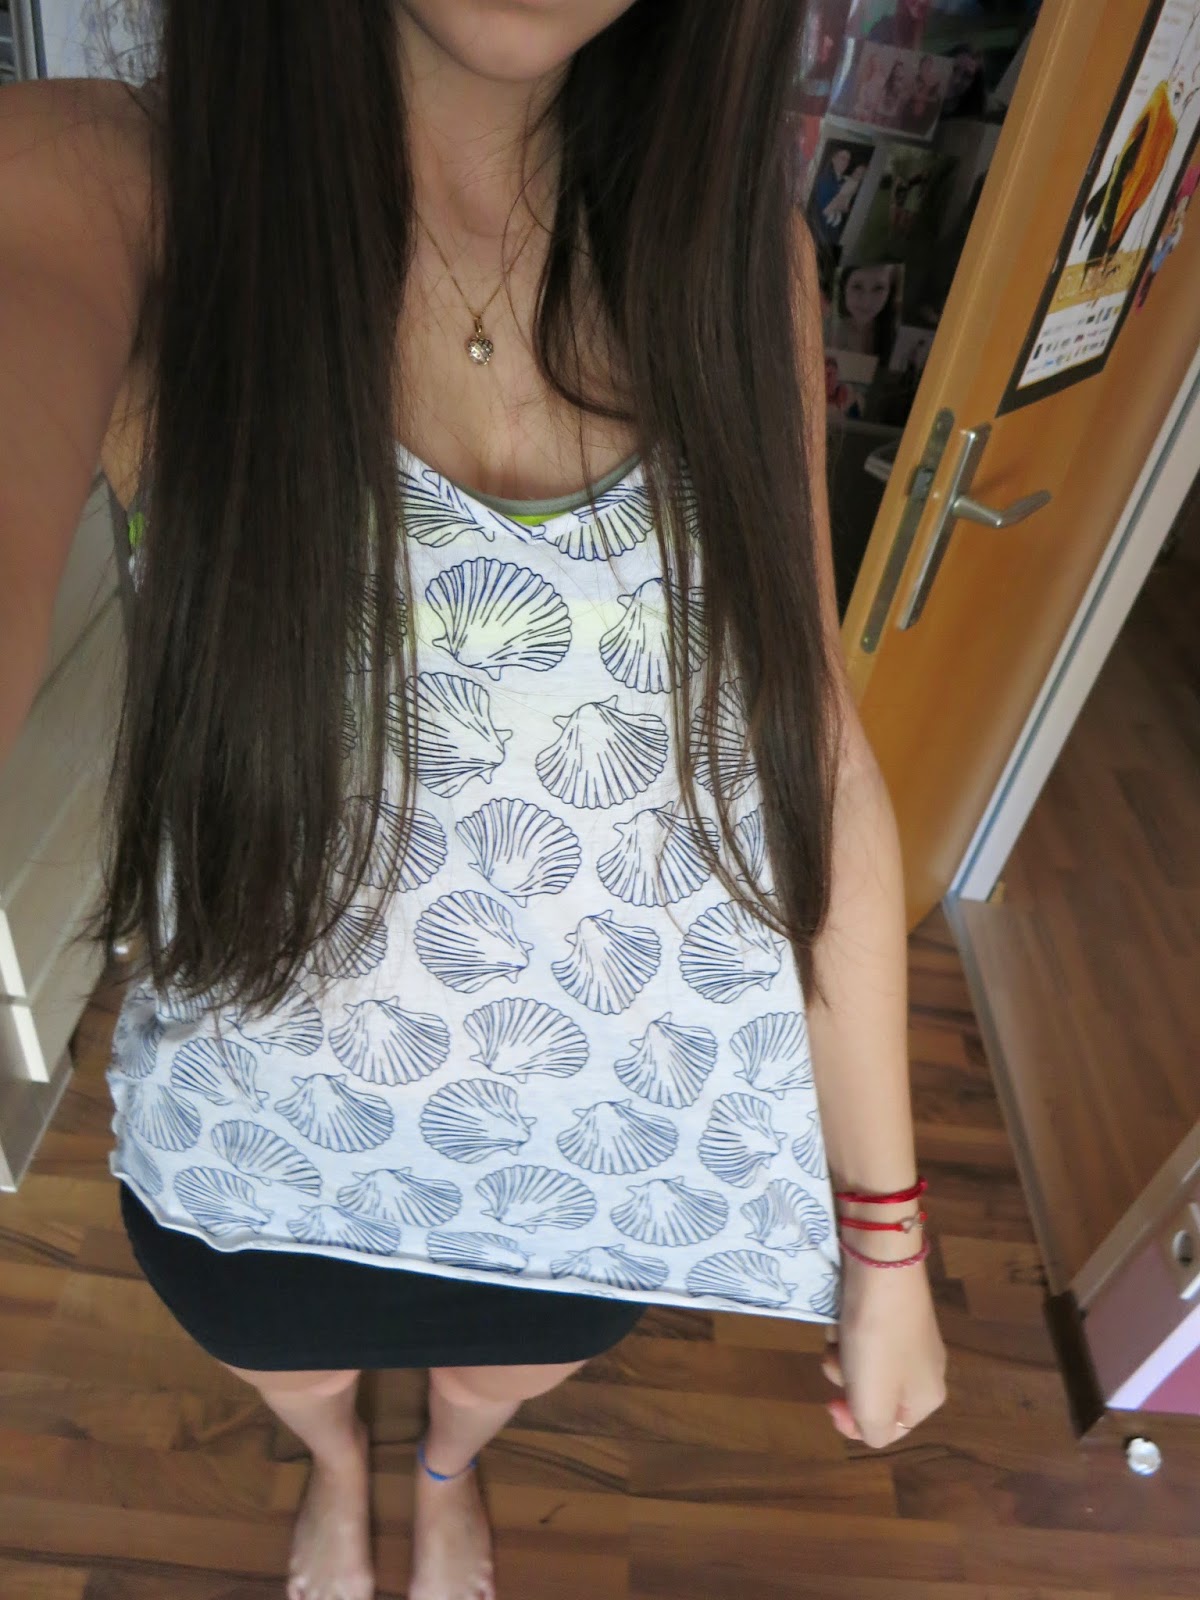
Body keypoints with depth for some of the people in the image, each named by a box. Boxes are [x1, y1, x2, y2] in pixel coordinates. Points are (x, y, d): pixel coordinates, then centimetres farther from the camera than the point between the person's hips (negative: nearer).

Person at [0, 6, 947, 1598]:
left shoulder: (733, 248, -12)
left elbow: (818, 763, -10)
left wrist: (884, 1238, -3)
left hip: (632, 1167, 2)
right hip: (265, 1168, -1)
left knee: (507, 1374, 35)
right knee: (295, 1376, 35)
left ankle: (449, 1465, 78)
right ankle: (338, 1464, 78)